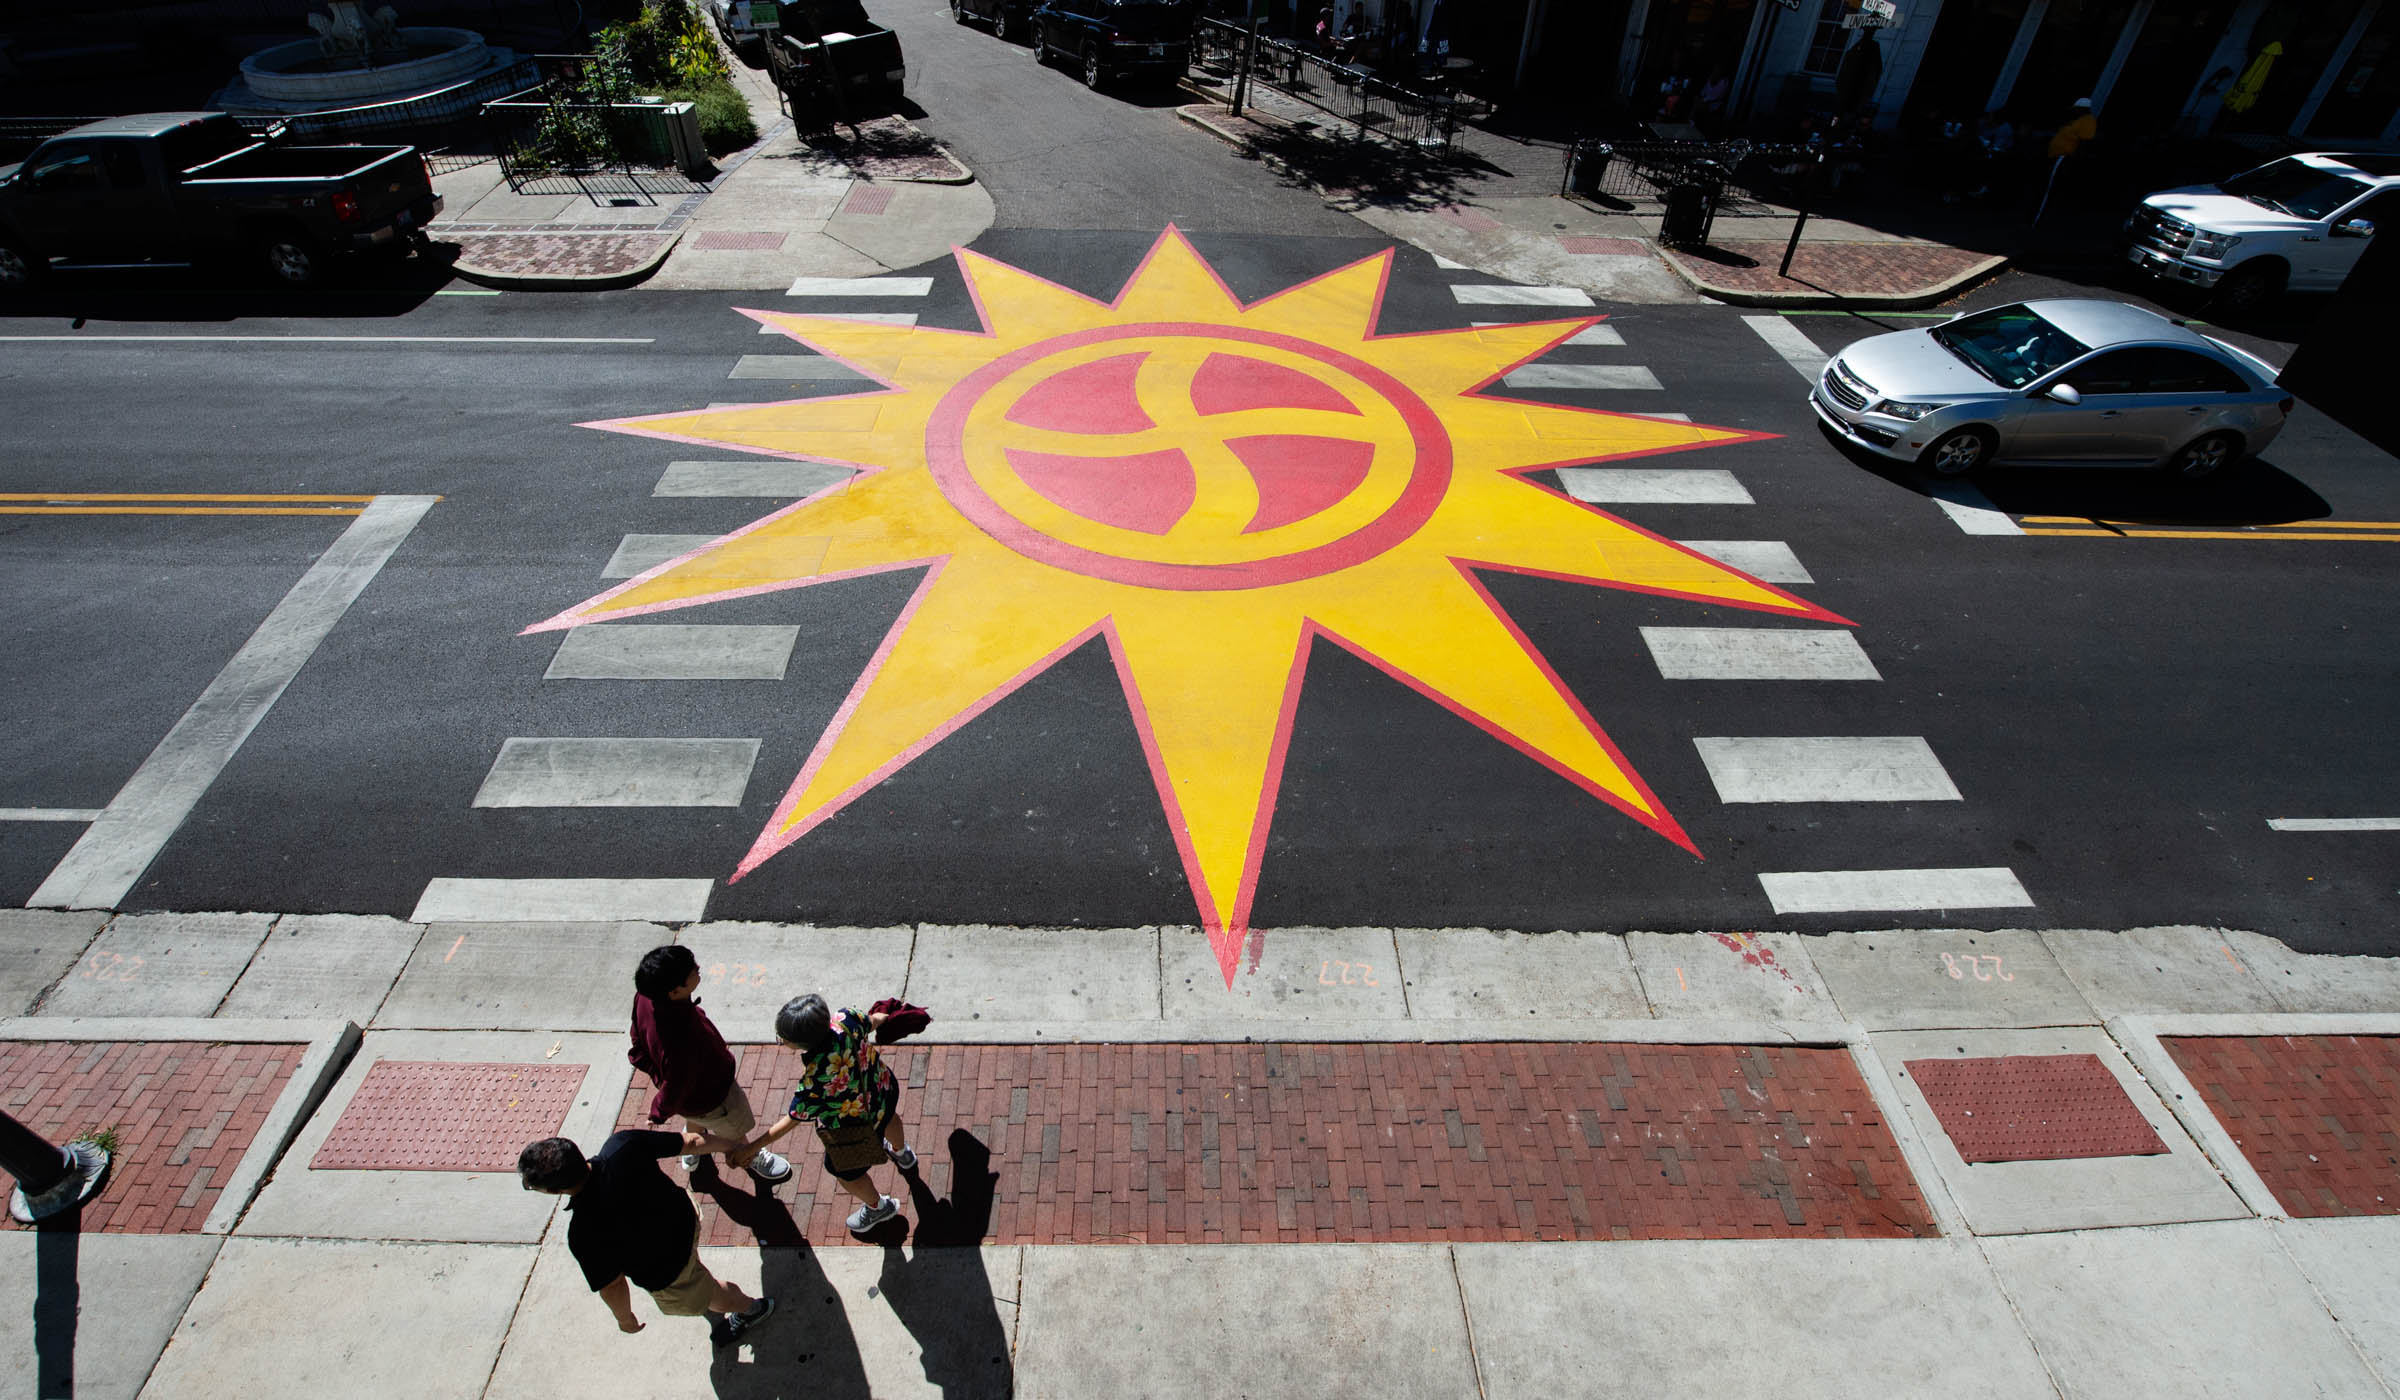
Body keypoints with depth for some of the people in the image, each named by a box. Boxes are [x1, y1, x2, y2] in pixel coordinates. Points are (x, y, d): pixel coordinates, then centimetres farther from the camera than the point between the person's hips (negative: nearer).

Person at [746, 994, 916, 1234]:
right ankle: (902, 1153, 75)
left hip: (856, 1131, -6)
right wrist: (879, 1018, 19)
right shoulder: (846, 1020, -32)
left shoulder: (814, 1084, -44)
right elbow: (872, 1021, -7)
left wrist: (751, 1147, -11)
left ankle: (878, 1207, 56)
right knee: (887, 1118, 41)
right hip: (884, 1089, 6)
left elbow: (791, 1121, -25)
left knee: (844, 1172, 27)